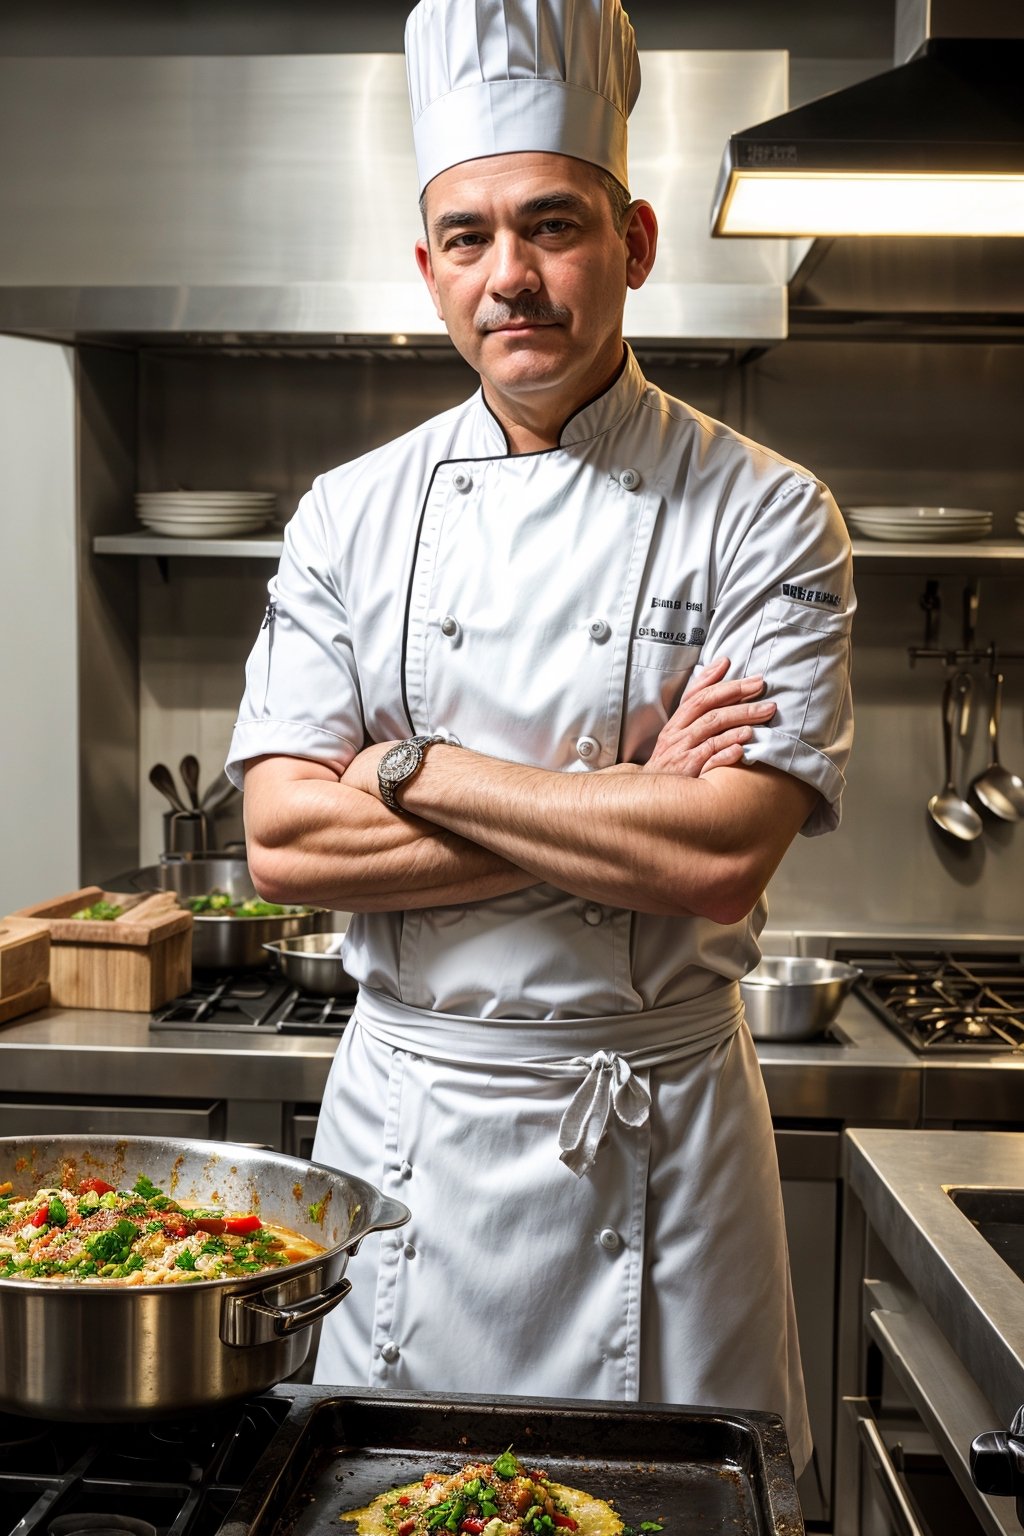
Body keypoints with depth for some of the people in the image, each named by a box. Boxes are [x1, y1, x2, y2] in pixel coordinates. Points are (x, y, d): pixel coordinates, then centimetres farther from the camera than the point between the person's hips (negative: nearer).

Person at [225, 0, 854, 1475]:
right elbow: (282, 841, -9)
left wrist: (411, 768, -15)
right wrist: (621, 812, -15)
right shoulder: (353, 513, 0)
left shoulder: (767, 515, -7)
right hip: (403, 1111, 2)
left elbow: (727, 856, -19)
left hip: (659, 1121, -1)